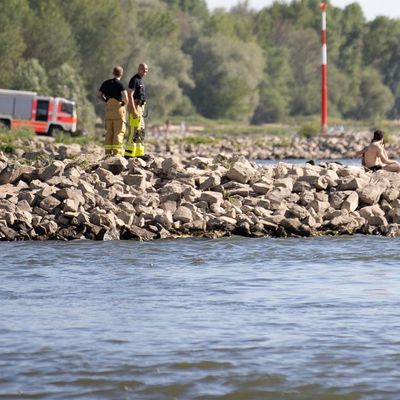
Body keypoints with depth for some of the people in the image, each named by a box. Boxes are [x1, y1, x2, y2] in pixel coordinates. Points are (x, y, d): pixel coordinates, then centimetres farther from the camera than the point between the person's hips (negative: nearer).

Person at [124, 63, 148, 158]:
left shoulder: (140, 81, 19)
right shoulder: (134, 80, -11)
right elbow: (130, 95, -19)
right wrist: (134, 111, -25)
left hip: (140, 108, 10)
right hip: (135, 107, -10)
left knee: (141, 132, 11)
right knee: (134, 132, -13)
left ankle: (139, 154, 15)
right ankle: (128, 154, -16)